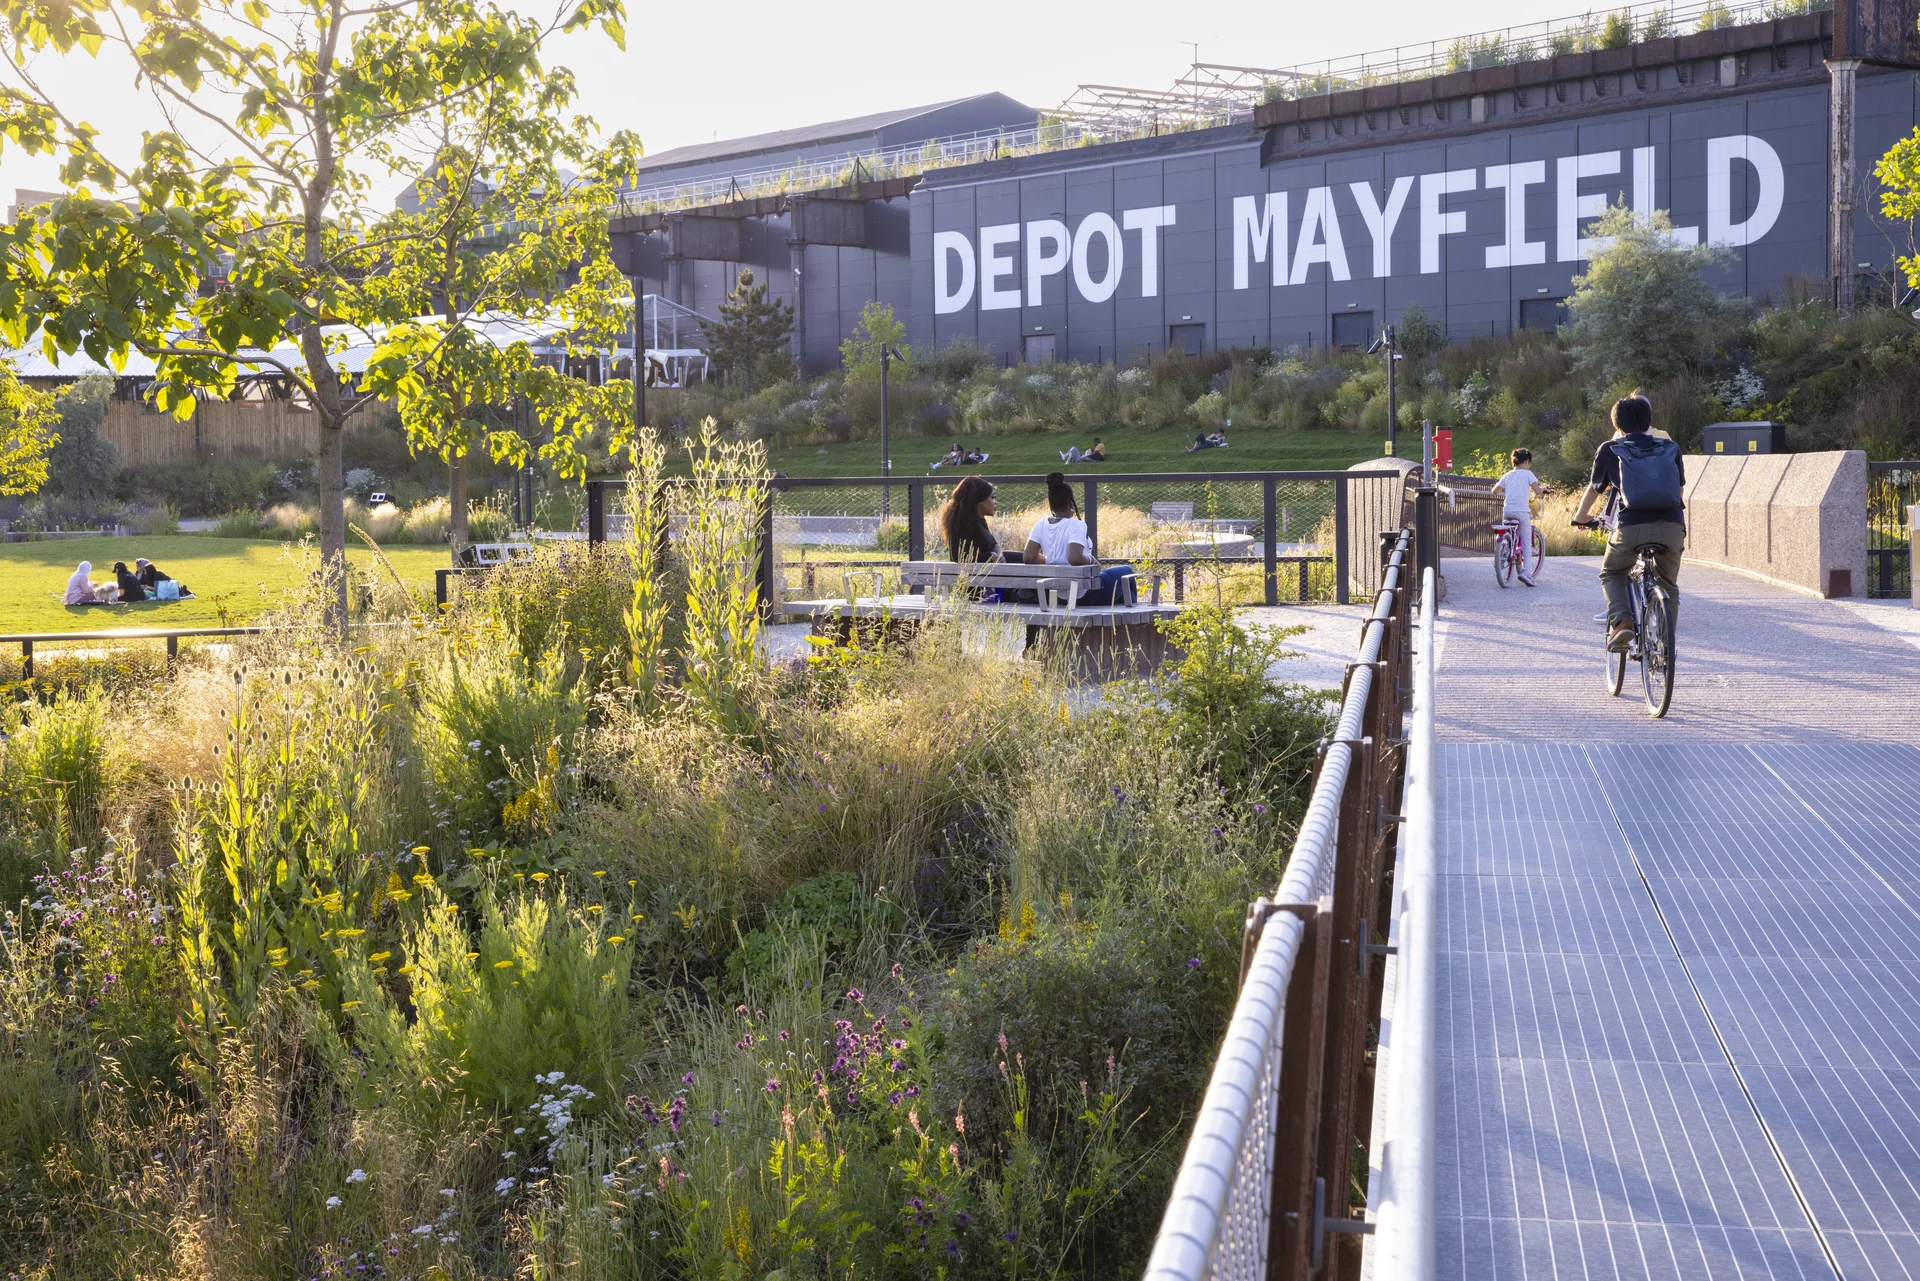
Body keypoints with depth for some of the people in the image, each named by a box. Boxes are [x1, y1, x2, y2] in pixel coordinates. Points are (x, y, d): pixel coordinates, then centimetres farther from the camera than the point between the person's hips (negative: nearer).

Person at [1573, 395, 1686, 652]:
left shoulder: (1609, 451, 14)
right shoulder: (1670, 448, 20)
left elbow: (1594, 489, 25)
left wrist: (1581, 517, 44)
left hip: (1632, 526, -2)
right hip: (1672, 525, 2)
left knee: (1611, 574, 23)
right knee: (1668, 585, 23)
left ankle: (1621, 622, -1)